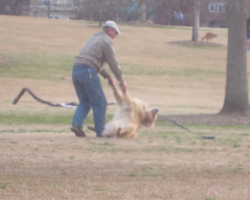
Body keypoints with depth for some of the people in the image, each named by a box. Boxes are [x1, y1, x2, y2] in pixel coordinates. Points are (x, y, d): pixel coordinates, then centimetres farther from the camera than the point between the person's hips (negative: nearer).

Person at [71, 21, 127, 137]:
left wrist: (107, 75, 32)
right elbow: (113, 62, -2)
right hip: (88, 71, -8)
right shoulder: (106, 40, 0)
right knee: (99, 102, 2)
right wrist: (121, 80, 5)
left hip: (76, 70, 8)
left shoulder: (94, 38, 27)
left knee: (84, 101, 15)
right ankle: (100, 131, 3)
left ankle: (76, 124, -5)